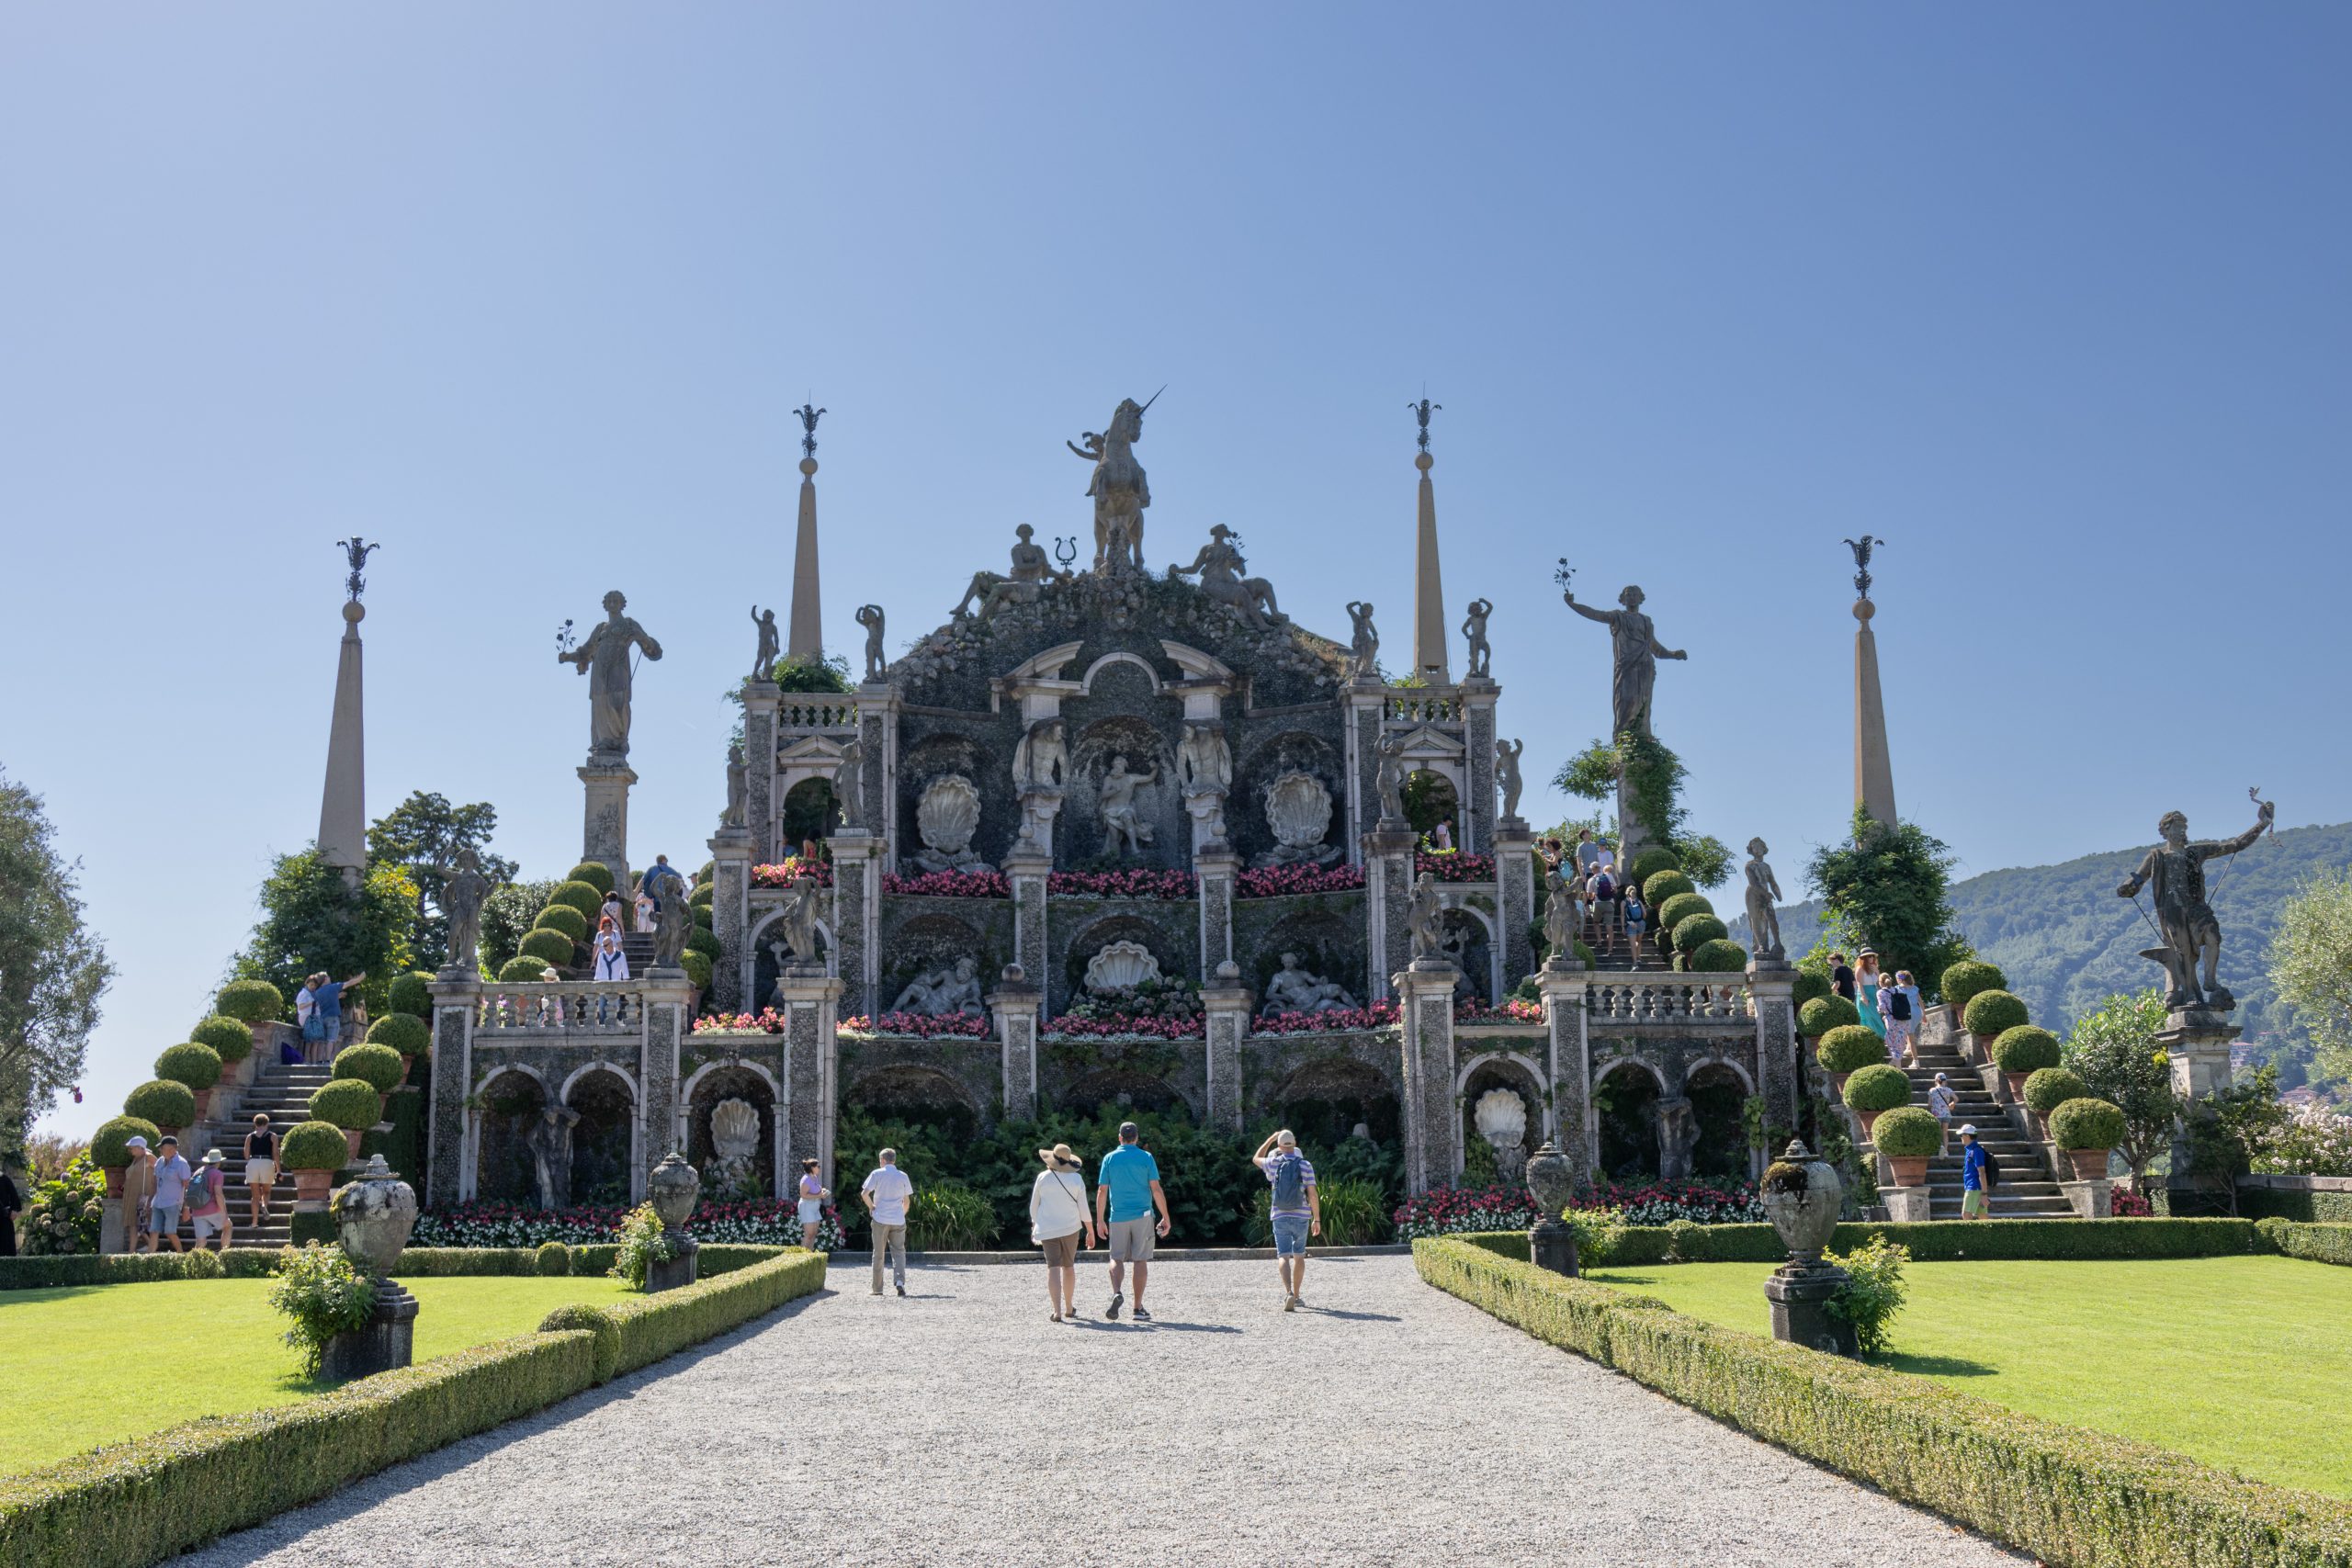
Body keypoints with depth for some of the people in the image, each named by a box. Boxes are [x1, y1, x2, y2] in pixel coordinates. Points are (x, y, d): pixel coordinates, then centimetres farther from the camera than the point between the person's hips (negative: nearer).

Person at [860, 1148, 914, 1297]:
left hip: (880, 1219, -1)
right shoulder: (903, 1176, 7)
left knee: (878, 1254, 7)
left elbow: (864, 1193, -11)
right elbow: (906, 1200, 8)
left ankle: (877, 1289, 11)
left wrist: (871, 1207, 3)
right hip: (898, 1220, 1)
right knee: (899, 1252, 6)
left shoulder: (877, 1174, -1)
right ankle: (900, 1281, -16)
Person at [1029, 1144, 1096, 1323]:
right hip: (1070, 1228, 1)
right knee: (1068, 1266, 17)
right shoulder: (1076, 1179, -3)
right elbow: (1084, 1209, -2)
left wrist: (1034, 1227, 19)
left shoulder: (1043, 1177, -2)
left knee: (1053, 1268, -7)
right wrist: (1090, 1232, 7)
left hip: (1047, 1229, -1)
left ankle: (1057, 1311, -20)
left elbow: (1033, 1206, 4)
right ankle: (1069, 1308, 27)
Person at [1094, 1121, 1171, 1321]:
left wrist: (1099, 1220, 7)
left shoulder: (1110, 1158, 3)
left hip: (1118, 1217, 1)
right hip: (1143, 1215, -1)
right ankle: (1138, 1308, 5)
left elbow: (1102, 1191, 1)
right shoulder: (1146, 1157, 0)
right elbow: (1156, 1189, -5)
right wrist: (1165, 1217, 0)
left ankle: (1117, 1292, -18)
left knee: (1116, 1258, 9)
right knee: (1140, 1260, 5)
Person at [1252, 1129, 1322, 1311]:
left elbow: (1256, 1159, 23)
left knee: (1283, 1257, -6)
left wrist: (1271, 1139, 29)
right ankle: (1297, 1295, 26)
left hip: (1280, 1217, -1)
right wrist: (1317, 1219, 1)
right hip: (1301, 1217, 1)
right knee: (1299, 1256, 17)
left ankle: (1289, 1292, -29)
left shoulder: (1273, 1164, 0)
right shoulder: (1305, 1166, -3)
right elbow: (1313, 1195, -6)